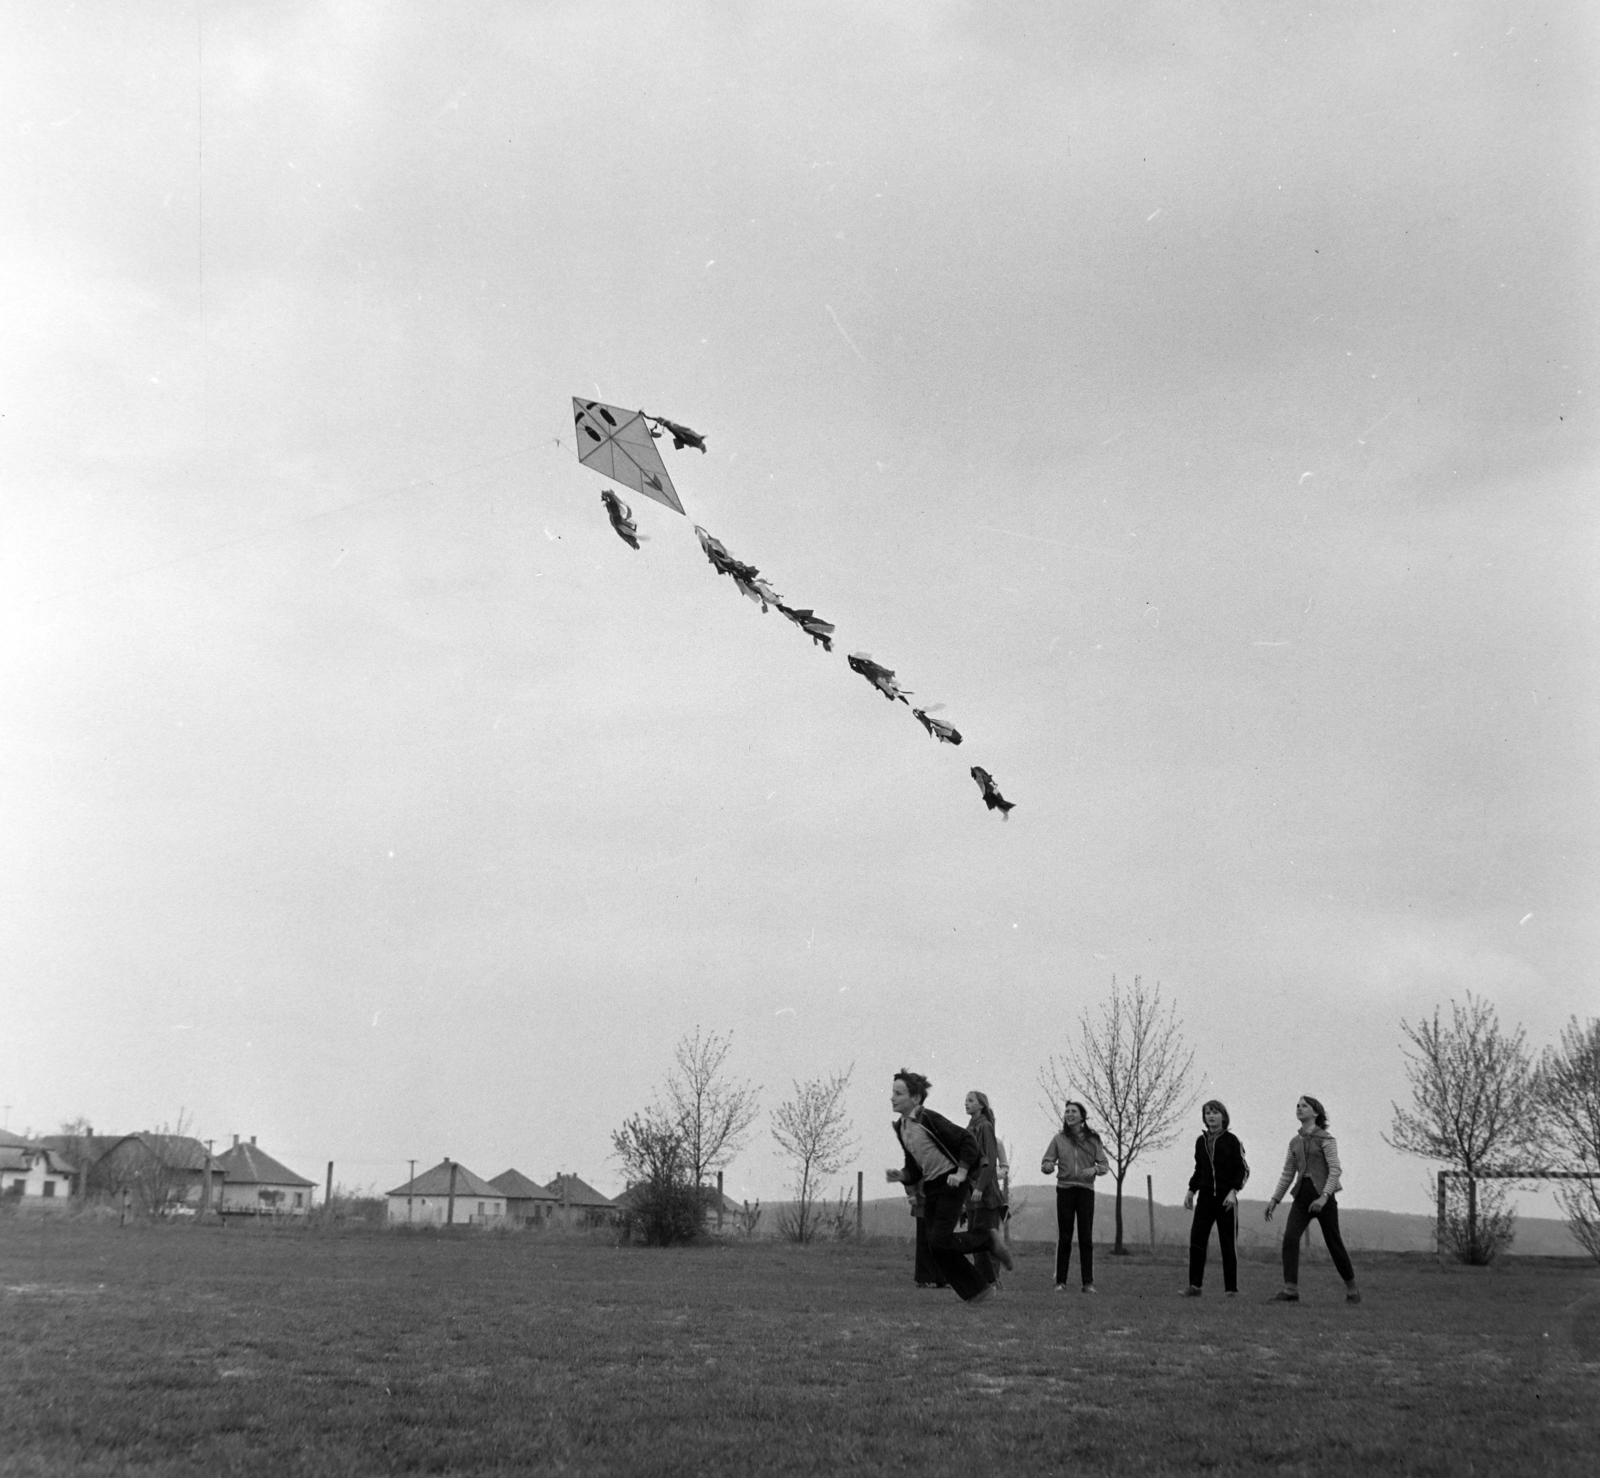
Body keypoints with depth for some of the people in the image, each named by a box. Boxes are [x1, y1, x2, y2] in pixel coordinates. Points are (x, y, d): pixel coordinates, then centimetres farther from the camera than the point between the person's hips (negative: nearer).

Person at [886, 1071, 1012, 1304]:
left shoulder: (928, 1119, -16)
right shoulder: (900, 1128, 8)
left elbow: (968, 1141, -14)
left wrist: (961, 1173, -19)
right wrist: (899, 1176, -5)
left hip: (950, 1183, -8)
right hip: (930, 1188, 8)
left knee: (939, 1240, -17)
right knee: (937, 1249, 2)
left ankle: (988, 1239, 7)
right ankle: (978, 1291, 14)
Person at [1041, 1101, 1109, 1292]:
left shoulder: (1092, 1140, 5)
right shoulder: (1059, 1139, 6)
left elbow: (1105, 1166, 6)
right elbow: (1046, 1162, 3)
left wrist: (1094, 1169, -15)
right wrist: (1048, 1166, -20)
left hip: (1086, 1190, 0)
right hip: (1065, 1189, 0)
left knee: (1086, 1237, -2)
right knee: (1064, 1237, -1)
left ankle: (1088, 1283, 0)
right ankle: (1060, 1281, 2)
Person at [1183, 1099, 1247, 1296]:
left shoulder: (1231, 1141, -2)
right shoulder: (1201, 1141, 11)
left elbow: (1243, 1170, -3)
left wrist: (1233, 1191, -16)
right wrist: (1191, 1191, 12)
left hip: (1225, 1199, -4)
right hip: (1205, 1197, 4)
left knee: (1227, 1245, 0)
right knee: (1196, 1241, -8)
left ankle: (1231, 1289, 6)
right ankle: (1194, 1285, -7)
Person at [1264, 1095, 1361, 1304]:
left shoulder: (1325, 1139, -4)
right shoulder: (1295, 1142, 13)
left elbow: (1335, 1170, -12)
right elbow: (1287, 1173, 18)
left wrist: (1324, 1196, -23)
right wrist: (1275, 1199, 12)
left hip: (1323, 1194, -5)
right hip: (1302, 1194, 5)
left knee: (1333, 1243, 4)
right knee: (1290, 1238, -15)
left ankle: (1351, 1289, 23)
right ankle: (1290, 1290, -17)